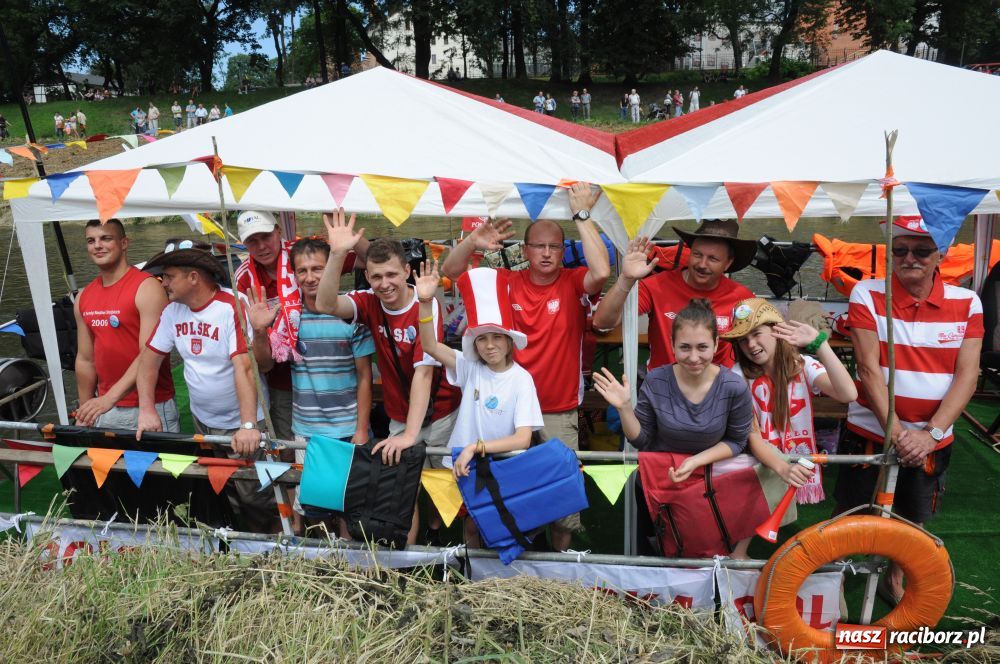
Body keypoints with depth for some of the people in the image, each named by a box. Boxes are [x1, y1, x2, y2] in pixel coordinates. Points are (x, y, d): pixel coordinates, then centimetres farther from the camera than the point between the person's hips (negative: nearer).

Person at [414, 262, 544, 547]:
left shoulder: (521, 379, -12)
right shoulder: (470, 368, -4)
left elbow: (523, 439, -19)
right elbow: (430, 346, -18)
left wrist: (477, 447, -27)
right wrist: (426, 302, -31)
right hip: (463, 466, 2)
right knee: (471, 527, 10)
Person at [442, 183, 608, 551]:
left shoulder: (574, 283, -3)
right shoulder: (507, 282, 1)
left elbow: (601, 271, -25)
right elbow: (451, 270, 0)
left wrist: (582, 214, -23)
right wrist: (473, 241, -19)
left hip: (560, 415, -1)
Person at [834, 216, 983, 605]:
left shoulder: (967, 303, -4)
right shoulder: (867, 294, -11)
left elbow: (967, 375, -9)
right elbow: (868, 368, -15)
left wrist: (932, 432, -19)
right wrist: (895, 431, -21)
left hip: (932, 440, 2)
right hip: (870, 434, -2)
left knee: (912, 519, 19)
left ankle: (895, 580, 44)